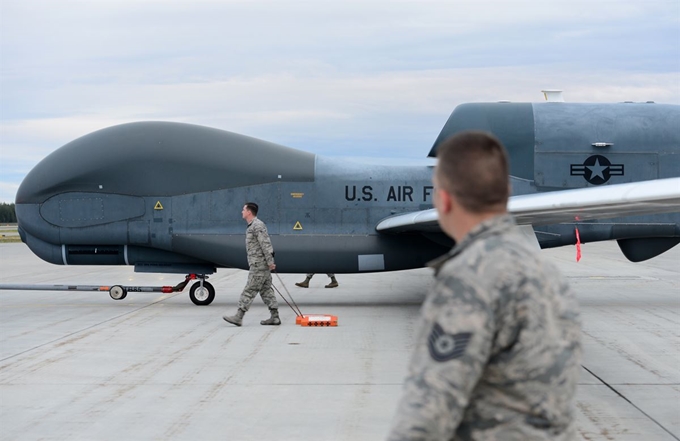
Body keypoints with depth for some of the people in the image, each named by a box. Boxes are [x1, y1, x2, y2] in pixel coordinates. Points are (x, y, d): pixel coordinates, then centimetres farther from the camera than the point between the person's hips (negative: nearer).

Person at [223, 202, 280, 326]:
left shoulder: (257, 225, -14)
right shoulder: (252, 226, 19)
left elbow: (265, 244, -19)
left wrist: (270, 262, -21)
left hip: (259, 265, -10)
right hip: (258, 264, 10)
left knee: (249, 290, -8)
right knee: (266, 290, 9)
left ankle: (239, 317, -7)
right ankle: (275, 317, 11)